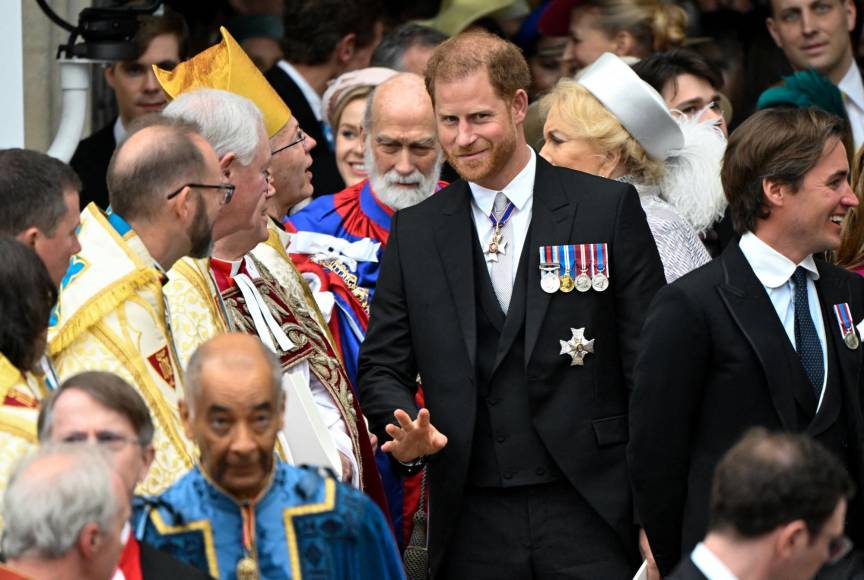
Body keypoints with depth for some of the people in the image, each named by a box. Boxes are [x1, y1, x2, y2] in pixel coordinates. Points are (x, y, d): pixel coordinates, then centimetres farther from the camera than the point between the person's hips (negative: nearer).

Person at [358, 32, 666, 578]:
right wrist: (407, 436, -12)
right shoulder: (413, 233, 10)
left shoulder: (609, 209, 1)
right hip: (473, 527, 2)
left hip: (588, 513, -2)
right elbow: (382, 366, 11)